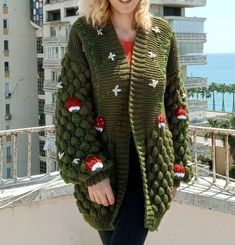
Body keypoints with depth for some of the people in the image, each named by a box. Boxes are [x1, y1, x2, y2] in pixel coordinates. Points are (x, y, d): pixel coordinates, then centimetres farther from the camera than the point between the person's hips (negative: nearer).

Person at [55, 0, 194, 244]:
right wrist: (91, 172, -15)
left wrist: (177, 168, 5)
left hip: (151, 166, 1)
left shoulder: (162, 33, 1)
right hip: (103, 163, 0)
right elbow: (73, 107, -9)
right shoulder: (84, 32, -6)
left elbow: (175, 105, 5)